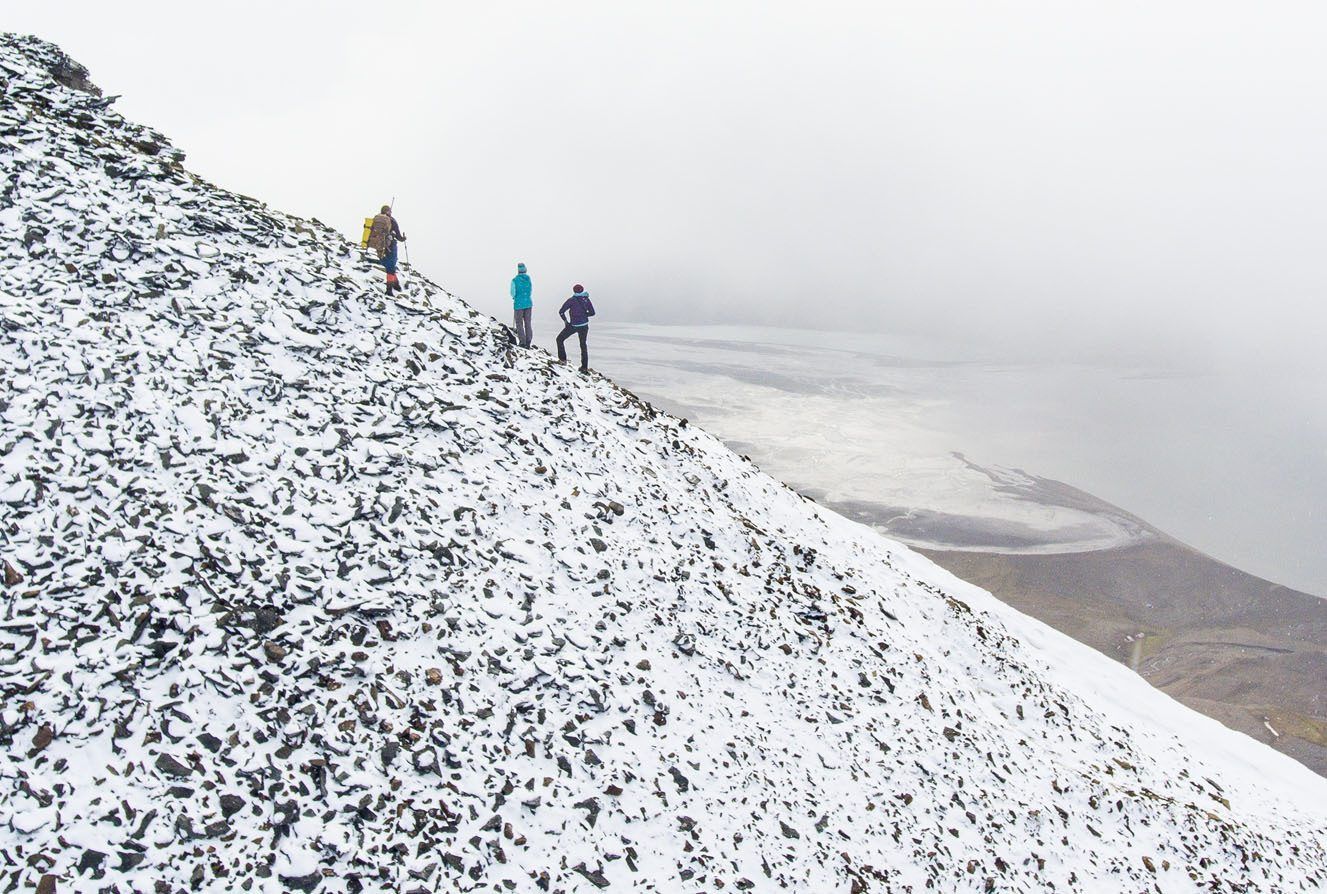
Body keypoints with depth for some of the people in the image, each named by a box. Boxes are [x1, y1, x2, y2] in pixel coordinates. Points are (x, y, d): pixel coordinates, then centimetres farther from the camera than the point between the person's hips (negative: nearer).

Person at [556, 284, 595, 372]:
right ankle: (584, 367, 18)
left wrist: (565, 321, -1)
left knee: (560, 339, 16)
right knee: (583, 345, 18)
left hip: (573, 325, -4)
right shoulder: (586, 299, -3)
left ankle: (563, 359, 13)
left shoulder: (571, 300, -13)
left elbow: (561, 311, -15)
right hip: (584, 325, 4)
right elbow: (592, 313, 1)